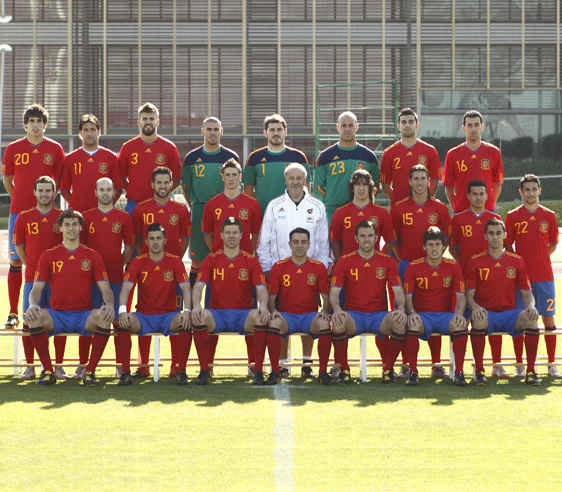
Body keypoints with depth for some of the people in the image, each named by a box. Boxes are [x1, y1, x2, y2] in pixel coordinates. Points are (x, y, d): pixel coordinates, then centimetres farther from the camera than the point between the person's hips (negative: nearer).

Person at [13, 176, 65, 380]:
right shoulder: (24, 218, 6)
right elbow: (19, 245, 14)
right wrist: (31, 265, 9)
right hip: (33, 277, 1)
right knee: (29, 322, -2)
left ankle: (59, 366, 7)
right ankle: (29, 367, 5)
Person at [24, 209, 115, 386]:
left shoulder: (92, 256, 9)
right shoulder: (48, 256, 9)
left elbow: (105, 288, 5)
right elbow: (37, 288, 5)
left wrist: (109, 305, -18)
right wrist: (33, 305, -18)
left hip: (84, 316, 0)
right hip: (57, 316, 0)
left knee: (104, 317, -34)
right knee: (33, 317, -32)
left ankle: (90, 371, -19)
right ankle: (47, 370, -16)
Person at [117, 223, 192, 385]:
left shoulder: (175, 261, 2)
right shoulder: (138, 262, 2)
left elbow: (185, 287, -7)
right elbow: (126, 287, -10)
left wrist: (187, 310, -25)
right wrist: (122, 310, -28)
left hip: (168, 315, 0)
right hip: (143, 316, 1)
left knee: (184, 323, -33)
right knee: (122, 323, -30)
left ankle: (180, 371, -21)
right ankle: (125, 372, -22)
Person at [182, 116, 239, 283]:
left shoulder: (231, 157, 5)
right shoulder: (192, 157, 5)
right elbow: (186, 187, 13)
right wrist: (196, 207, 9)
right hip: (199, 212, 0)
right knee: (197, 260, 1)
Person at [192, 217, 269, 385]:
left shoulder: (251, 260, 7)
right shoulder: (211, 259, 8)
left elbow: (261, 288, -3)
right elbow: (199, 285, -3)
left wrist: (263, 305, -27)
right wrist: (196, 305, -25)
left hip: (243, 315, 0)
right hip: (217, 314, 0)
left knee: (260, 317, -35)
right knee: (198, 317, -34)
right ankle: (204, 370, -21)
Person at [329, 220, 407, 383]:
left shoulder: (387, 261, 7)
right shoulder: (345, 261, 4)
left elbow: (398, 291, 2)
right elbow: (334, 292, -2)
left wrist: (401, 308, -20)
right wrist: (337, 309, -24)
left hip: (379, 315, 1)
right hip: (353, 315, -1)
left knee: (400, 323, -32)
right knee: (338, 323, -36)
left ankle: (388, 368, -10)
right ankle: (341, 368, -12)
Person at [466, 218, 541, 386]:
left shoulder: (516, 261, 8)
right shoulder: (475, 262, 4)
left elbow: (526, 293, 8)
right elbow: (470, 295, 1)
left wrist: (531, 306, -15)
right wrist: (475, 307, -22)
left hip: (509, 313, 1)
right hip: (486, 313, -1)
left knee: (530, 318, -31)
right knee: (478, 320, -38)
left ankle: (531, 371, -24)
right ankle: (479, 371, -25)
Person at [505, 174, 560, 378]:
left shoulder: (549, 216, 6)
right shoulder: (512, 216, 2)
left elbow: (553, 244, 13)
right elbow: (507, 246, 5)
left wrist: (539, 259, 5)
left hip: (544, 276, 1)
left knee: (549, 319, 2)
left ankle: (552, 365, 8)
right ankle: (519, 365, 6)